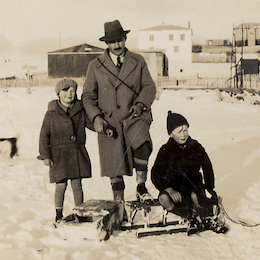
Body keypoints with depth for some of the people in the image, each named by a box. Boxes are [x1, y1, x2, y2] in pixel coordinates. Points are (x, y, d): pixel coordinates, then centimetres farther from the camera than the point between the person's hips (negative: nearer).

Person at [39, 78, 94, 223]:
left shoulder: (80, 111, 6)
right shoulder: (51, 114, -2)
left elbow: (92, 123, 12)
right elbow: (44, 135, 0)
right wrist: (45, 155, -5)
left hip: (78, 154, 2)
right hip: (59, 155, -2)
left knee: (77, 185, 6)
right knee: (61, 185, -3)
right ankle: (59, 213, 13)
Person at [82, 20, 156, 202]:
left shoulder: (138, 61, 10)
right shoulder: (95, 66, 8)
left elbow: (149, 87, 9)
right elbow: (88, 96, 9)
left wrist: (140, 103, -12)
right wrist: (96, 117, -7)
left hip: (134, 118, 0)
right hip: (109, 122, 1)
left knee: (142, 145, -29)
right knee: (114, 168, 2)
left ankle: (141, 187, -11)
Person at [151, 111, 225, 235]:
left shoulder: (195, 147, 0)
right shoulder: (165, 150, -4)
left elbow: (208, 169, 8)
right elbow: (156, 175, -7)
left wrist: (210, 190, -5)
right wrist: (170, 190, -23)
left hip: (193, 185, 0)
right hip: (173, 186, 0)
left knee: (194, 196, -37)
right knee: (163, 199, -34)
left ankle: (207, 217, -13)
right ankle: (191, 217, -22)